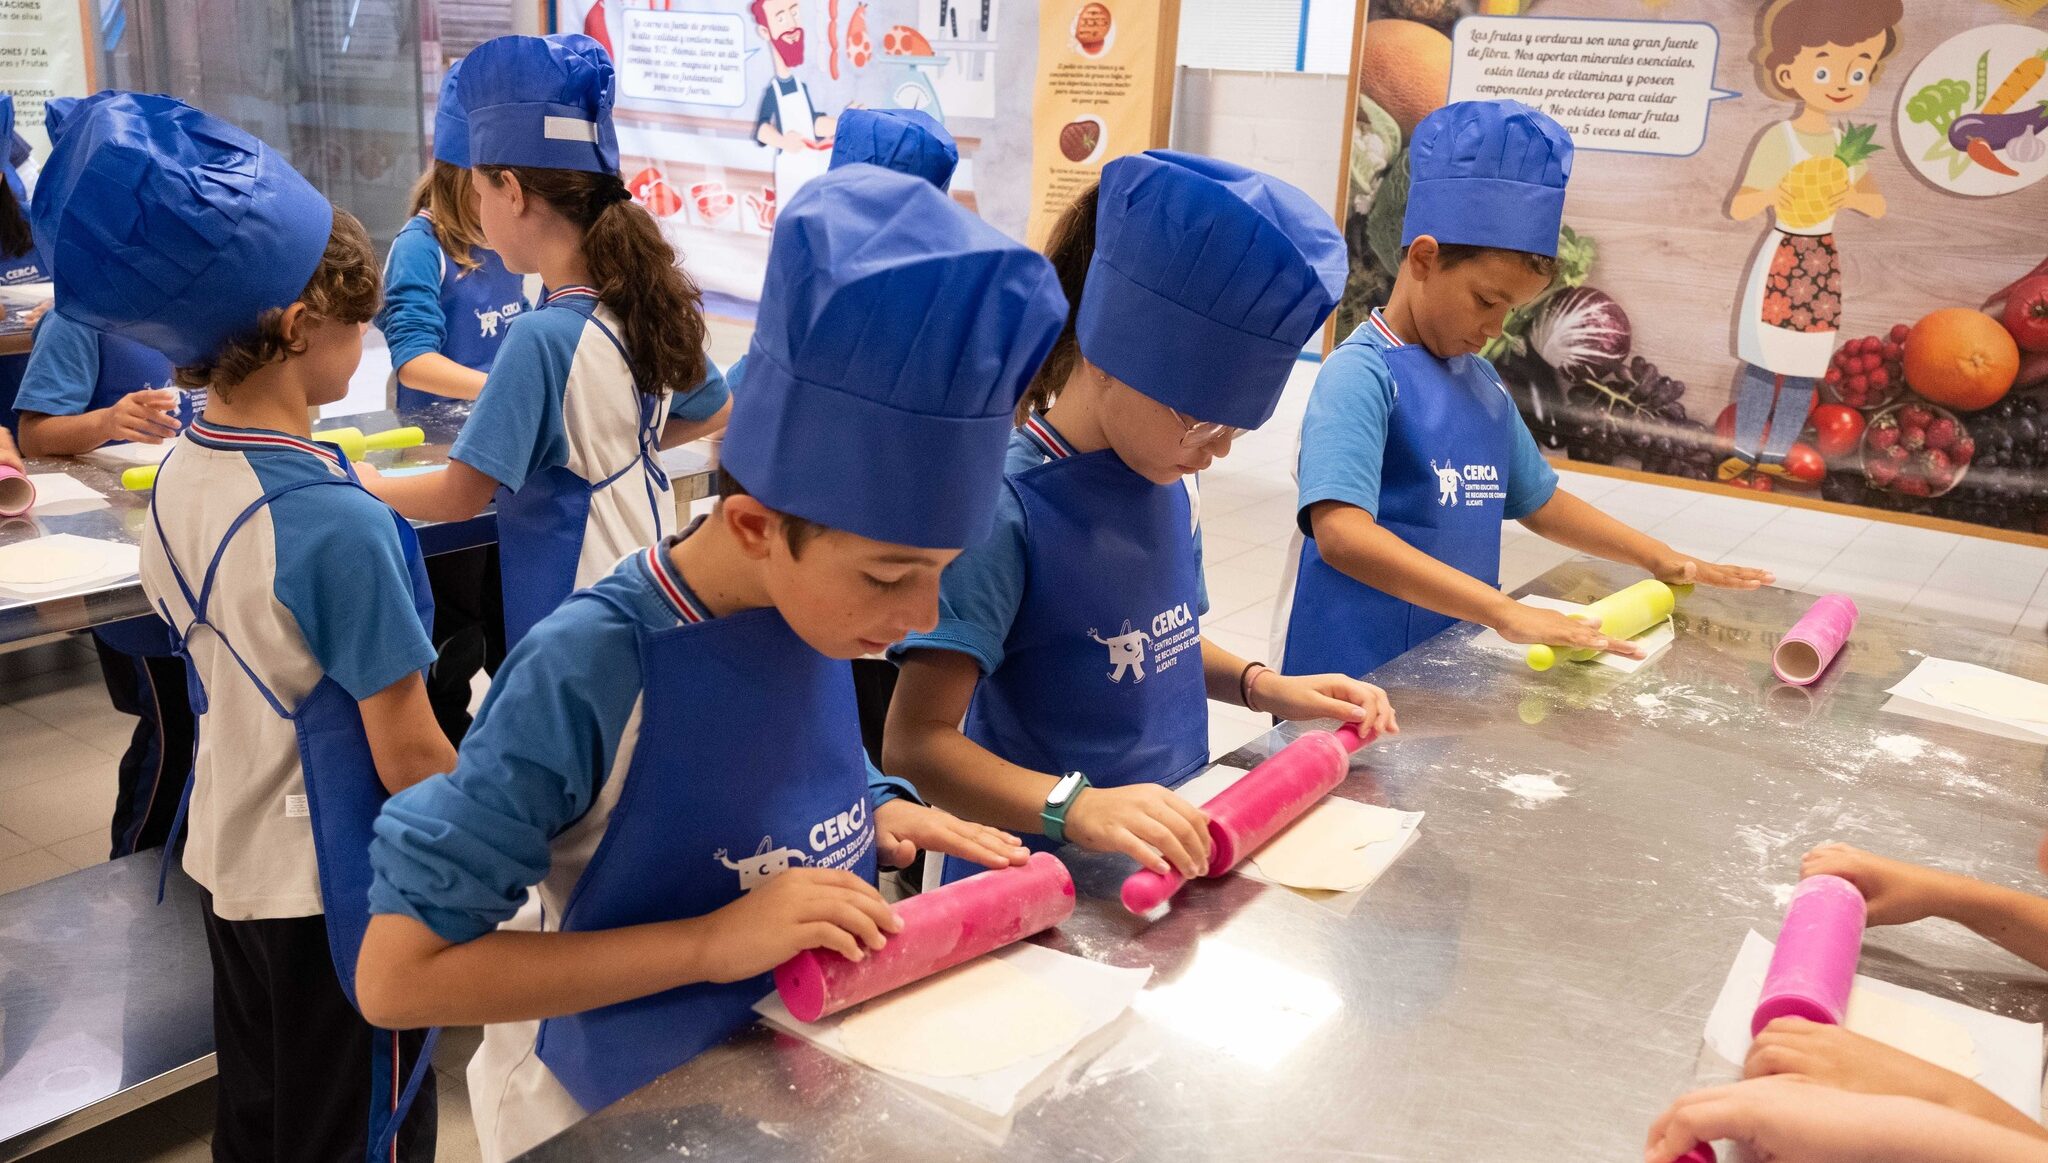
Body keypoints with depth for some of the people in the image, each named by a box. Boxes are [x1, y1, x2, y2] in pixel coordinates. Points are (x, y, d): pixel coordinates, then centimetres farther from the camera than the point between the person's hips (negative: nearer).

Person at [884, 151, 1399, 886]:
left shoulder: (1168, 482, 4)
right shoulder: (1005, 505, -19)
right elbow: (915, 744, -21)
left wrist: (1262, 686, 3)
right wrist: (1075, 805, -35)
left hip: (1173, 849, 5)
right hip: (1042, 880, -5)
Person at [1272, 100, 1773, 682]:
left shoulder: (1482, 383, 10)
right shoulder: (1361, 374, -15)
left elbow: (1540, 501, 23)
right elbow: (1342, 534, -29)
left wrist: (1666, 561, 16)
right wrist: (1505, 612, -33)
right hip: (1356, 677, -7)